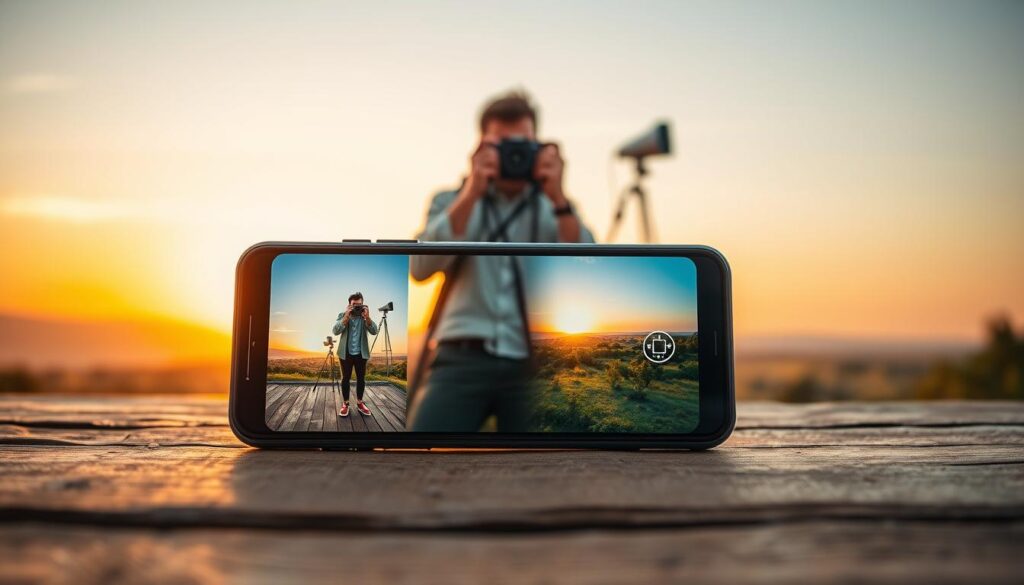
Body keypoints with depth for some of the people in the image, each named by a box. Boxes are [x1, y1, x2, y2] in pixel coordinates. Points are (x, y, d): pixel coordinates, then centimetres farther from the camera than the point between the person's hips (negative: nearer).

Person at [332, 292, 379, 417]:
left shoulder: (365, 317, 0)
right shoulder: (343, 315, -2)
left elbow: (374, 331, -13)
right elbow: (336, 331, -18)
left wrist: (367, 317, -27)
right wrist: (347, 316, -26)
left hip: (361, 353, 2)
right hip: (346, 353, -1)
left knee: (361, 378, 7)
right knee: (346, 378, 3)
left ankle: (359, 403, 19)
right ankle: (345, 404, 13)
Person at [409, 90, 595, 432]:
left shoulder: (555, 209, 15)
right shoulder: (453, 202, 13)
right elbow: (421, 267, -5)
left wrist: (558, 200, -11)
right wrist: (471, 194, -10)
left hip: (532, 365, 1)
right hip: (464, 360, -1)